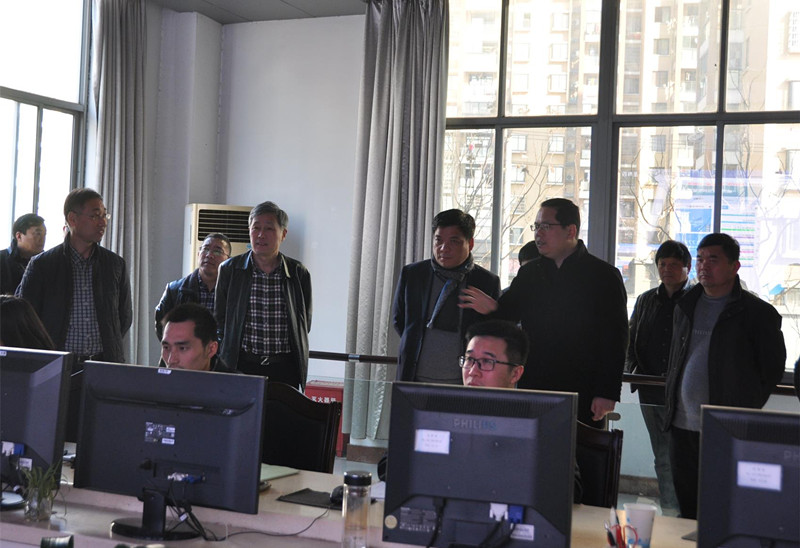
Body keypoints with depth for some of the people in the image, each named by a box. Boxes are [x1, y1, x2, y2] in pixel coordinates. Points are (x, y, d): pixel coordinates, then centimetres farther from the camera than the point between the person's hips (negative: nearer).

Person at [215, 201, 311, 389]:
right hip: (240, 365, 0)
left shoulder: (299, 273, 4)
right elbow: (220, 319, 11)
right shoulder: (229, 269, 5)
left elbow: (304, 324, 11)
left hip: (285, 368, 0)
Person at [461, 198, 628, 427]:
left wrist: (607, 393, -10)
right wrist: (493, 308, -12)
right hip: (531, 388, 4)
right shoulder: (529, 273, 13)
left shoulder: (604, 275, -1)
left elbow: (616, 338, -4)